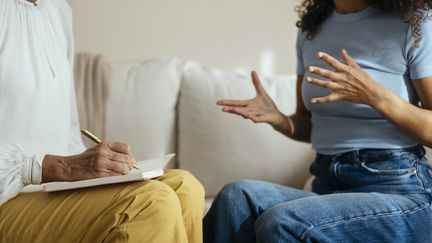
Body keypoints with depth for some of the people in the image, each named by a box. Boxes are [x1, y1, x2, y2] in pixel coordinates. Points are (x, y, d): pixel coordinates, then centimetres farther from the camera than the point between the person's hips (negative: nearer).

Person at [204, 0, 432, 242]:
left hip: (400, 192, -4)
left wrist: (374, 95, -20)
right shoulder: (311, 27, 14)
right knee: (237, 196, -27)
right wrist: (276, 118, -2)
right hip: (327, 186, 5)